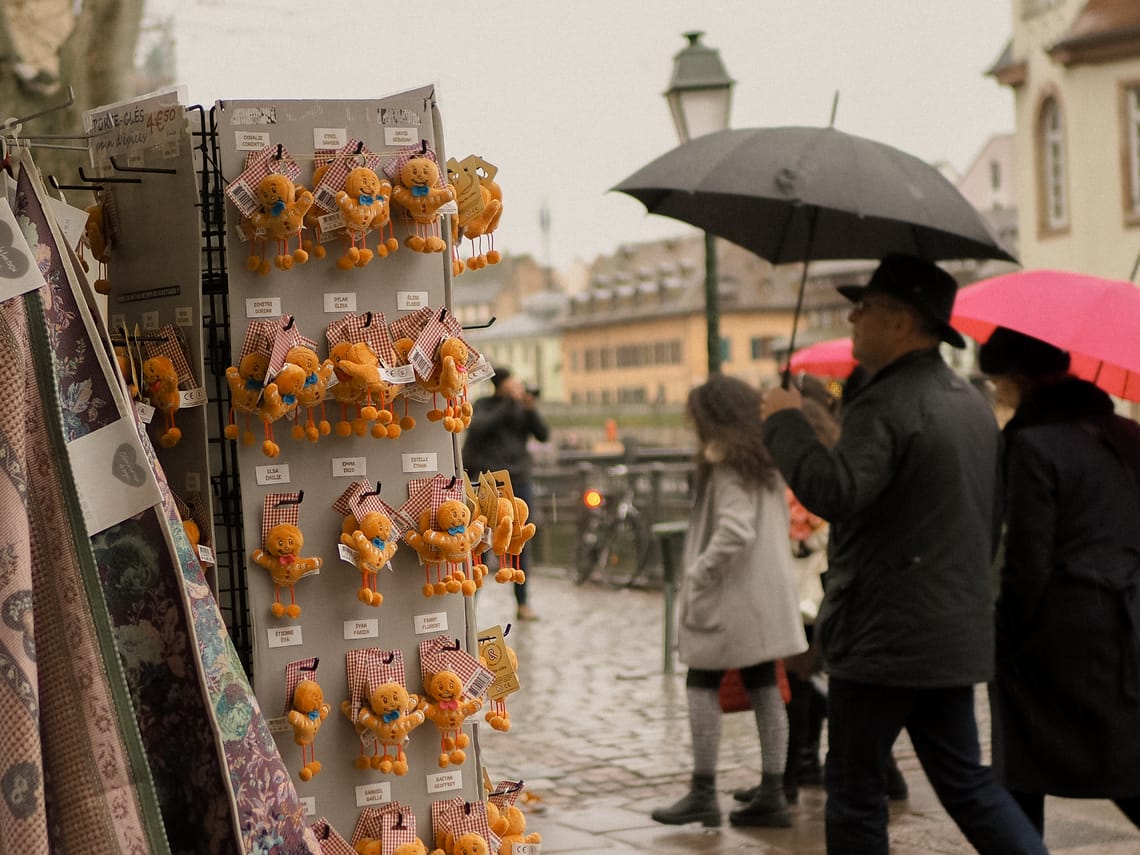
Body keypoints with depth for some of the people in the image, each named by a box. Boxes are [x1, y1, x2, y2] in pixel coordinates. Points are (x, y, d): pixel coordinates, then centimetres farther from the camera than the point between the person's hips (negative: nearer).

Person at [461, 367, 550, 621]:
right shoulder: (483, 406, 1)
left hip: (518, 480, 3)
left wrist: (532, 410, -13)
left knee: (520, 543, 3)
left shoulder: (523, 409, 10)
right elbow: (479, 426, -19)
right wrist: (509, 405, -18)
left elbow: (544, 435, 1)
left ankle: (522, 603, 9)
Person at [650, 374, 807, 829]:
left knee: (702, 687, 0)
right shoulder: (766, 466, 13)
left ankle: (703, 794, 0)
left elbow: (735, 532, -26)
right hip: (768, 597, 9)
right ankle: (772, 795, 10)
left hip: (731, 598, -9)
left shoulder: (728, 470, -14)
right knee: (765, 690, 8)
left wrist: (697, 574, -18)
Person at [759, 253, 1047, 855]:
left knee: (855, 789, 3)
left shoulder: (885, 405, -18)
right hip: (958, 629, 9)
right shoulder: (973, 402, 14)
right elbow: (992, 518, 20)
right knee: (964, 778, 15)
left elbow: (836, 494, -32)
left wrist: (784, 421, -19)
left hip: (883, 636, -9)